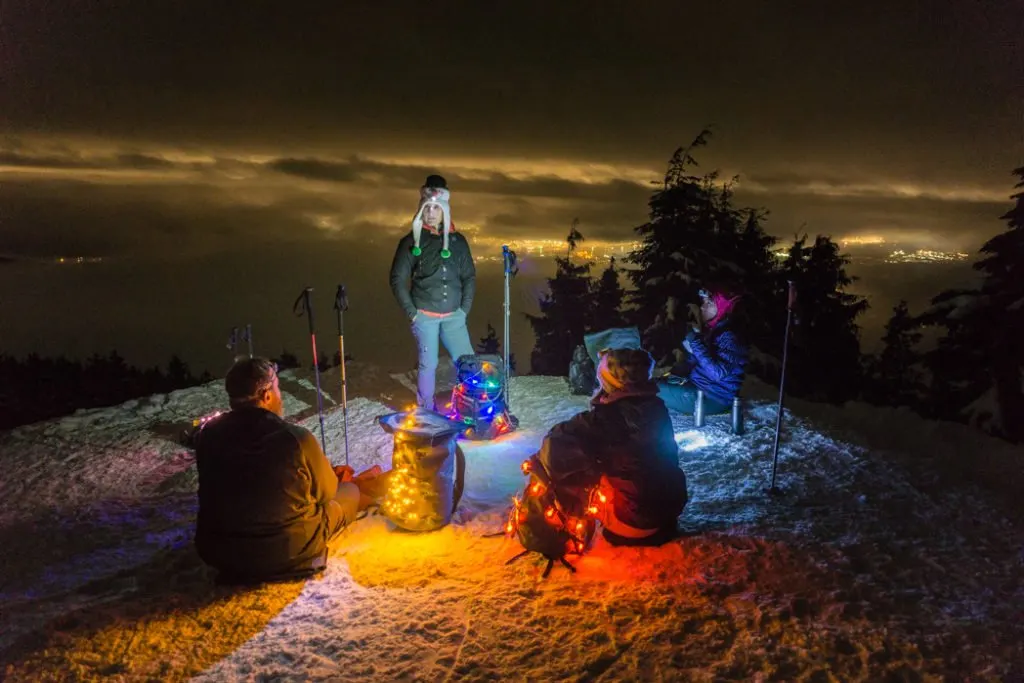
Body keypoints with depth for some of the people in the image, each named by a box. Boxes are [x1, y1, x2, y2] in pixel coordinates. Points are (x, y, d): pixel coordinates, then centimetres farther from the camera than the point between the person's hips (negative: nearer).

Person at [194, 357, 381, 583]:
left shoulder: (208, 435, -7)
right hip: (290, 554, -4)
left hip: (217, 554, 5)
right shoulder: (296, 438, -21)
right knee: (349, 490, 21)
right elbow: (326, 492, -3)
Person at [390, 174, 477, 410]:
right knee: (428, 364, 2)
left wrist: (465, 308, 4)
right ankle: (426, 410, 19)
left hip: (453, 316, 3)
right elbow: (397, 279, 1)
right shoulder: (412, 241, 0)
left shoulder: (457, 241, 8)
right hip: (425, 316, -2)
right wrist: (412, 312, -5)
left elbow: (469, 276, 12)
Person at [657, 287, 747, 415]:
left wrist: (695, 343, -28)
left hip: (715, 398, -9)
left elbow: (718, 373, -30)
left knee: (657, 391, -18)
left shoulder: (727, 337, -18)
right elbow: (693, 364, 17)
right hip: (698, 387, 9)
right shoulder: (709, 332, 9)